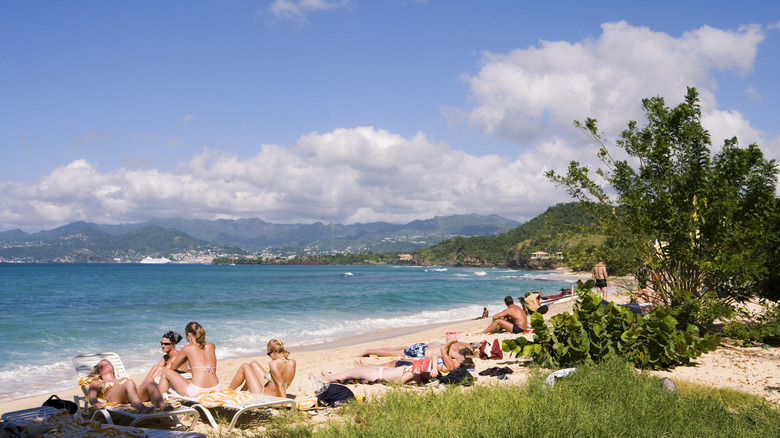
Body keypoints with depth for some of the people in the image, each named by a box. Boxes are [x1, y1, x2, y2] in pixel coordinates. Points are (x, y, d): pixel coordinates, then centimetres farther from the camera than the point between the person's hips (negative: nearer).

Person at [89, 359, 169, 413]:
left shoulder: (124, 379, 43)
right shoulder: (96, 383, 34)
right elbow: (92, 395, 14)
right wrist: (95, 403, -11)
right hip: (113, 399, -4)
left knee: (149, 383, -29)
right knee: (129, 383, -37)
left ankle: (162, 405, -58)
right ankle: (142, 408, -65)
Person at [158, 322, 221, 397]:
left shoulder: (187, 349, 1)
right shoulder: (211, 346, 12)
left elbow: (172, 367, 16)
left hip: (196, 392, -5)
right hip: (216, 390, 5)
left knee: (165, 371, 16)